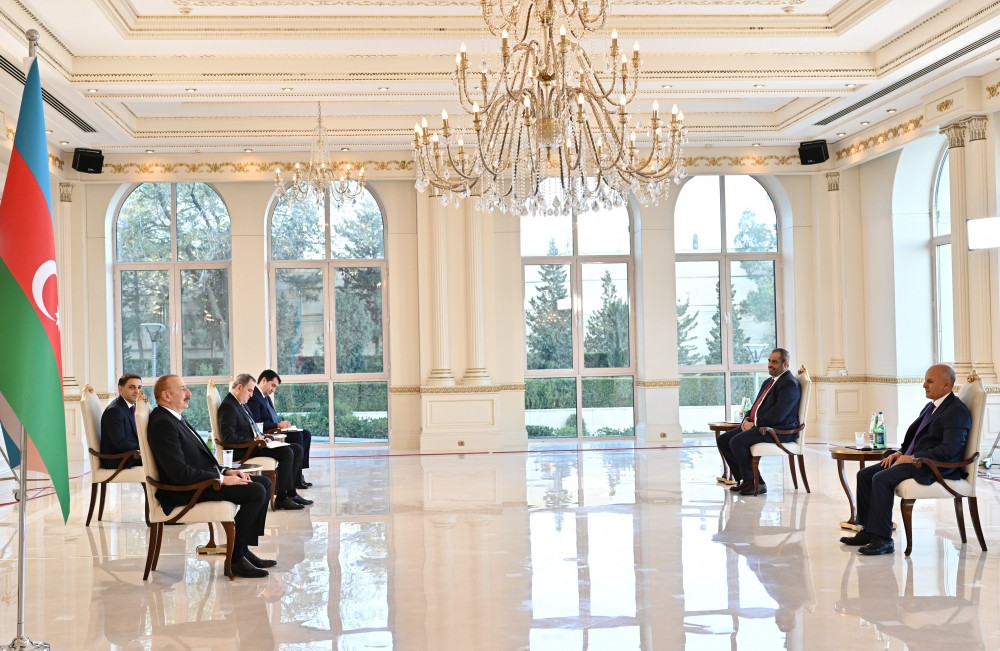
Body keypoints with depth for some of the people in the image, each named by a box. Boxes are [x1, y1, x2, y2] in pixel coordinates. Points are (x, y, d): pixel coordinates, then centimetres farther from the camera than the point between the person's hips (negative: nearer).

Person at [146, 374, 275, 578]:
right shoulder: (162, 424, -17)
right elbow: (179, 472, -24)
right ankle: (235, 558, -11)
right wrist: (221, 479, -20)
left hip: (204, 480, 11)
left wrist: (226, 471, 5)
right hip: (186, 492, -11)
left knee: (264, 483, 7)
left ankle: (243, 548, 7)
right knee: (256, 491, -21)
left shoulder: (175, 419, 16)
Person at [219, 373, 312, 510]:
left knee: (297, 449, 3)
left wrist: (262, 437, 7)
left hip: (253, 444, 11)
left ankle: (290, 492, 1)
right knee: (287, 452, -24)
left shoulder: (241, 404, 18)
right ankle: (281, 498, -18)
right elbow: (228, 437, -23)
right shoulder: (228, 406, -14)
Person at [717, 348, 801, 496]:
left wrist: (755, 424, -16)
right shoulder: (768, 382, 21)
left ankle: (755, 483, -15)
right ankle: (743, 479, 4)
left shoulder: (790, 384, -12)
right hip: (757, 426, 10)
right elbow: (756, 406, 25)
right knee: (723, 439, 1)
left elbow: (778, 414, -21)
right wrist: (747, 419, 4)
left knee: (737, 441, -28)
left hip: (779, 430, -10)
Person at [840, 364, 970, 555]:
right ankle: (868, 530, 5)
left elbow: (949, 450, -22)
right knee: (865, 475, 0)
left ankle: (883, 539, -22)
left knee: (882, 479, -27)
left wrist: (913, 458, -20)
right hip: (912, 458, 10)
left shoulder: (957, 412, -12)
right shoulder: (930, 407, 19)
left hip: (935, 467, -10)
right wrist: (901, 452, 7)